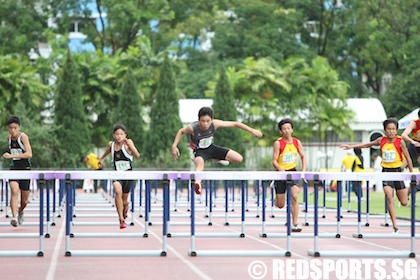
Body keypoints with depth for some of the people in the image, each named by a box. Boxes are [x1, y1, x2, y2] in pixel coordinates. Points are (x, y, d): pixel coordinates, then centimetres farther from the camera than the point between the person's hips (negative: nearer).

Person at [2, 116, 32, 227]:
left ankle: (20, 212, 40)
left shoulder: (23, 137, -13)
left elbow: (29, 154, -24)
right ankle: (14, 218, -32)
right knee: (14, 191, -25)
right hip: (14, 169, 3)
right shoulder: (9, 138, 4)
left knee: (24, 201, 7)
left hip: (25, 169, -3)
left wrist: (12, 155, -29)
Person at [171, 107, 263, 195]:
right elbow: (181, 131, -7)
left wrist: (252, 130, -23)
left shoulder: (215, 124, -27)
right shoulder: (192, 128, -30)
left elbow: (235, 124, -20)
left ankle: (217, 159, 20)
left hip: (211, 148, 4)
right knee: (200, 164, -42)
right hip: (199, 151, -4)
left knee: (239, 158, -2)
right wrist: (174, 146, -17)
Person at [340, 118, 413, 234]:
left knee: (404, 203, 4)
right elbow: (367, 145, 15)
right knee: (389, 199, -15)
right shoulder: (381, 140, 0)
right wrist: (351, 146, 12)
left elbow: (407, 157, -2)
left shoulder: (400, 141, -8)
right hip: (386, 172, 1)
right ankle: (395, 226, -10)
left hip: (397, 171, -1)